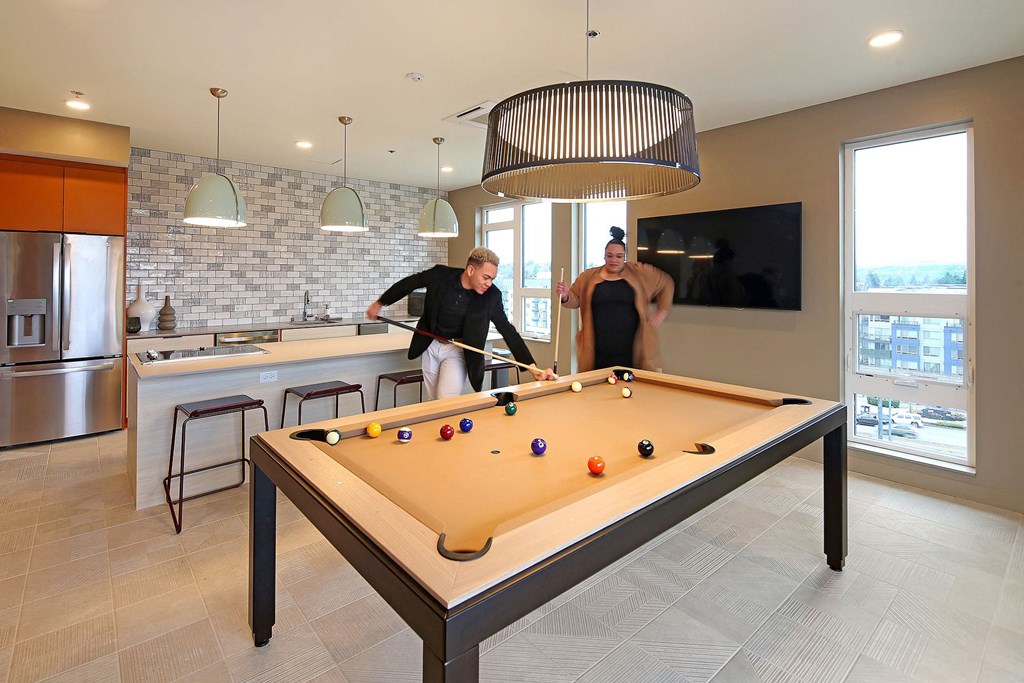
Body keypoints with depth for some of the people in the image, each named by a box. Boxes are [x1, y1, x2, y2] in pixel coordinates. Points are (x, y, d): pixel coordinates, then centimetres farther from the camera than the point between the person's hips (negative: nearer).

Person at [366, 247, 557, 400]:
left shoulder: (492, 296, -19)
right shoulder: (440, 275, -18)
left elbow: (507, 330, -16)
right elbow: (408, 283, -1)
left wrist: (532, 366, -22)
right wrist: (380, 303, 8)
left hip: (458, 351, -2)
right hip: (430, 346, 2)